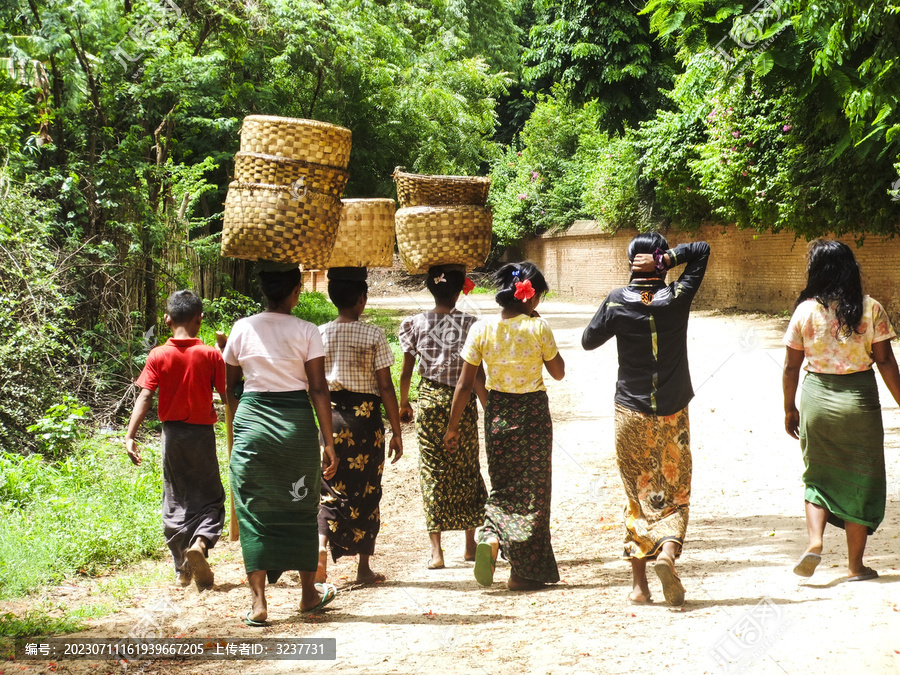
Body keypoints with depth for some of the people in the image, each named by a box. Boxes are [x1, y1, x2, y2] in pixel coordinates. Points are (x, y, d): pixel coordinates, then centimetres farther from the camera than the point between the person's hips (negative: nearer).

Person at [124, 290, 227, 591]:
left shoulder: (158, 356, -5)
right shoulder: (211, 355, -6)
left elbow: (145, 397, -12)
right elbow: (227, 395, -5)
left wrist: (130, 436, -14)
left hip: (172, 432, 2)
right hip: (202, 433, -1)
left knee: (176, 499, 13)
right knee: (209, 497, 8)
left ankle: (183, 567, 17)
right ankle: (200, 542, -21)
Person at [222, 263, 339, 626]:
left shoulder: (242, 328, 3)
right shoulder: (306, 331, -3)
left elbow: (231, 386, 10)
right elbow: (319, 390, -6)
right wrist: (329, 443, -2)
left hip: (251, 420, 1)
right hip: (296, 421, -1)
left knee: (254, 511, 6)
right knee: (301, 509, 14)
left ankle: (258, 602, 1)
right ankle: (309, 593, 27)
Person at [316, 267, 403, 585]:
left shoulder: (319, 335, 0)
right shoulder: (373, 335, -7)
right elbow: (385, 386, -7)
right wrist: (396, 431, 0)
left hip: (331, 416, 2)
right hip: (366, 417, -2)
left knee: (331, 488, 10)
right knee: (366, 491, 8)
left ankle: (321, 544, -14)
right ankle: (364, 567, 14)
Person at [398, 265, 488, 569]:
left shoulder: (416, 323, -4)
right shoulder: (469, 324, -9)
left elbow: (406, 372, 0)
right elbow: (477, 374, -10)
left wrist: (403, 405, 14)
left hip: (429, 401, 1)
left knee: (432, 471, 6)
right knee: (467, 470, 14)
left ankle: (436, 550, 1)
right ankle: (470, 544, 24)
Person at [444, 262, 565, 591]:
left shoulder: (481, 329, -6)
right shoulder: (537, 328, -13)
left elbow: (465, 384, -3)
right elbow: (558, 373, 1)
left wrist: (453, 426, 6)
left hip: (497, 413, 3)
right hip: (533, 412, -3)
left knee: (502, 488, 19)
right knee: (531, 491, 8)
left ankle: (490, 541, -8)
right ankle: (524, 572, 10)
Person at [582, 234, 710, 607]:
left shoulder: (618, 301, -7)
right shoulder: (678, 298, -5)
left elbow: (588, 340, 5)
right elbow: (701, 249, 5)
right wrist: (666, 259, -7)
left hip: (631, 412, 1)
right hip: (672, 413, -1)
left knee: (638, 496, 10)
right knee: (675, 495, 6)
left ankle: (639, 584, 9)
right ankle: (667, 551, -22)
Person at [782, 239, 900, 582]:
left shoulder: (805, 310, -3)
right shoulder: (870, 309, -5)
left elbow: (791, 366, 0)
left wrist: (790, 408, 12)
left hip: (817, 398, 1)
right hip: (859, 399, -1)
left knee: (818, 475, 17)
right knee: (859, 480, 10)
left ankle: (815, 541, -5)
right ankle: (856, 565, 13)